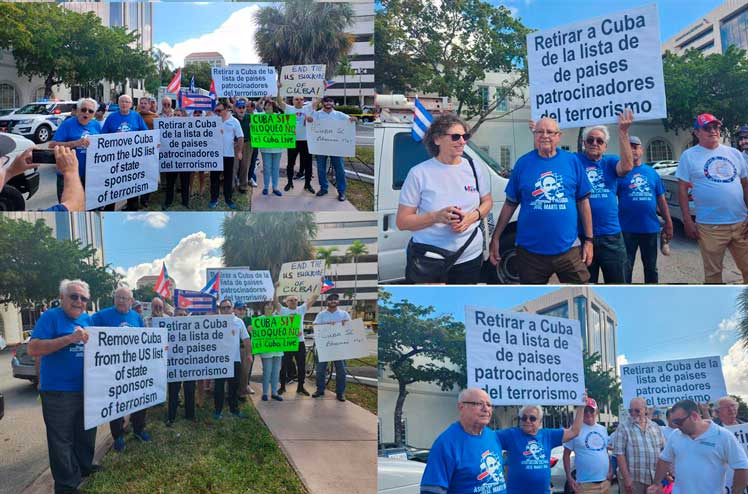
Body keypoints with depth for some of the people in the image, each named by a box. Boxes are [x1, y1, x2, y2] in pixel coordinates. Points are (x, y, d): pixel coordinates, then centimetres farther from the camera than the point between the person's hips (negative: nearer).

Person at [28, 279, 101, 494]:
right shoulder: (51, 317, -10)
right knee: (62, 438, 1)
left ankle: (84, 466, 40)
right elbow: (33, 349, -20)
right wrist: (70, 339, -26)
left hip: (86, 388, 7)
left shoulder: (87, 319, 9)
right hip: (58, 391, -6)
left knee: (86, 433, 21)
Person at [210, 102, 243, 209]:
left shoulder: (234, 121, -2)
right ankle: (214, 199, 14)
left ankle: (228, 199, 16)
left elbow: (240, 137, -1)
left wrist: (239, 151, -5)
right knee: (214, 177, 5)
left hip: (229, 154, -1)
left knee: (228, 177, 7)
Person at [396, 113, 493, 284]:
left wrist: (473, 216, -10)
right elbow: (401, 222, -9)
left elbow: (487, 202, 13)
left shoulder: (474, 168, 2)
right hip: (428, 260, -4)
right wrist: (436, 217, -24)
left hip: (470, 256, 4)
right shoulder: (419, 173, -10)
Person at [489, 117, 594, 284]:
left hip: (569, 249, 0)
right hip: (530, 251, 0)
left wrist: (588, 240, 2)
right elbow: (510, 204, 5)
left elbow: (583, 202, 5)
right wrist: (495, 238, 2)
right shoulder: (523, 163, 2)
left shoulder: (572, 161, 2)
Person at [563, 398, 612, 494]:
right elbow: (566, 455, -4)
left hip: (605, 481, 6)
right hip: (585, 483, -6)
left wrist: (611, 469, 7)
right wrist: (569, 477, -11)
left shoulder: (603, 429, 12)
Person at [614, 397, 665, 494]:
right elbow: (619, 454, -10)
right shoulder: (623, 427, -4)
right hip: (633, 480, -4)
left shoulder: (656, 427, 10)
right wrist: (626, 478, -15)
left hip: (655, 479, 4)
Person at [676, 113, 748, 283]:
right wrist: (687, 220, -8)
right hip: (710, 226, -3)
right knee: (713, 273, 3)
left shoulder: (734, 153, 12)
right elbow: (682, 189, -1)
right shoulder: (689, 156, 1)